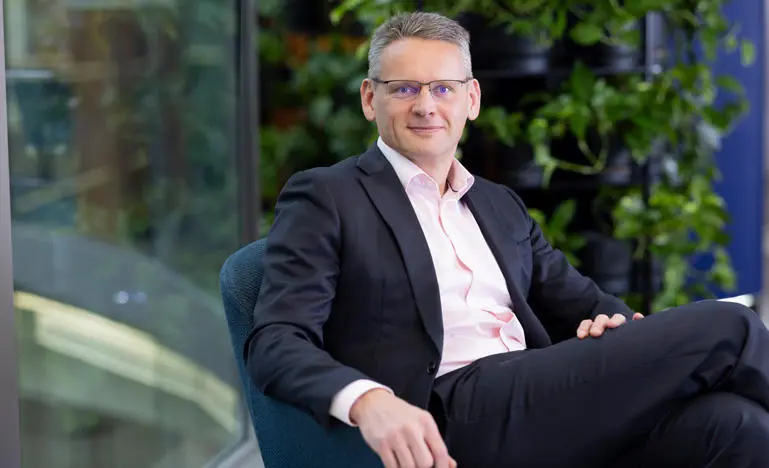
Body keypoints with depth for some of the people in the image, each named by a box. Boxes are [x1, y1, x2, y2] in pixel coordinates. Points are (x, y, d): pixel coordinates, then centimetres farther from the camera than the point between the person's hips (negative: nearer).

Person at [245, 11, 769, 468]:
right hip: (455, 416, -6)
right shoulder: (325, 199, 6)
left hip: (544, 400, 6)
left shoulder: (502, 206, 25)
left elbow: (581, 303, 25)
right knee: (725, 328, -16)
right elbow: (277, 342, -5)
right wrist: (367, 400, -27)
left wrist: (615, 325, -2)